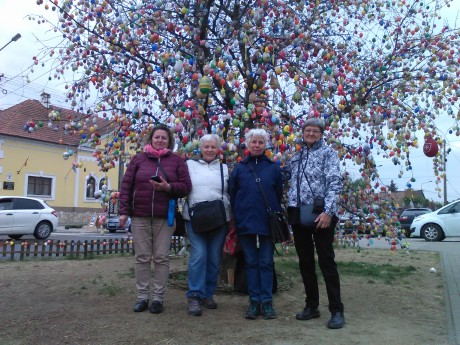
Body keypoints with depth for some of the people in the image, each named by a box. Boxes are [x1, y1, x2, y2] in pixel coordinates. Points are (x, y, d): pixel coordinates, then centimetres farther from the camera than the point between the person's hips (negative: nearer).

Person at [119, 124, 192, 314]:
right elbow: (126, 185, 6)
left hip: (165, 218, -1)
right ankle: (142, 296, 15)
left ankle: (158, 297, 11)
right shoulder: (139, 159, 9)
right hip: (139, 216, 1)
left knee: (161, 258, 2)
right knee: (142, 257, 5)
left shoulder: (177, 161, 8)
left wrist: (168, 187, -16)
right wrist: (123, 210, -2)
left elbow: (186, 186, 2)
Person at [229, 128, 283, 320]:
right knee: (251, 262, 8)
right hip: (246, 222, 1)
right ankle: (254, 301, 15)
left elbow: (279, 195, 7)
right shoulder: (239, 169, 6)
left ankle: (267, 302, 12)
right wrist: (237, 218, 0)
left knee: (266, 263, 4)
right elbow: (232, 195, 6)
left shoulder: (273, 168, 5)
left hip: (267, 222, -1)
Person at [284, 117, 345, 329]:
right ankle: (311, 306, 23)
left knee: (326, 262, -3)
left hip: (320, 214, -5)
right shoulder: (296, 156, 16)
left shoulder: (328, 153, 0)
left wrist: (328, 211, -20)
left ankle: (337, 310, 6)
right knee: (305, 262, 11)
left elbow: (335, 183, -10)